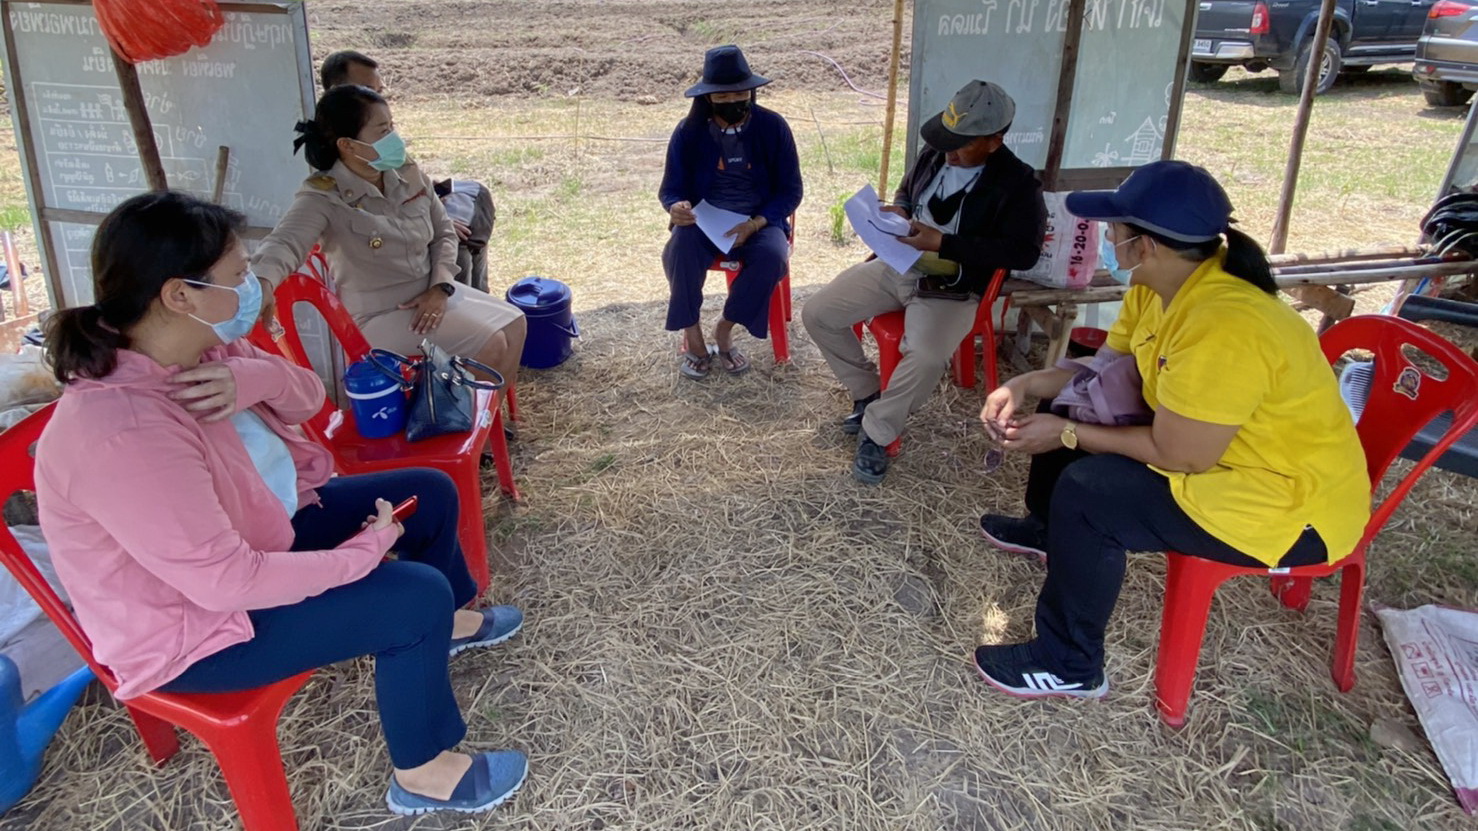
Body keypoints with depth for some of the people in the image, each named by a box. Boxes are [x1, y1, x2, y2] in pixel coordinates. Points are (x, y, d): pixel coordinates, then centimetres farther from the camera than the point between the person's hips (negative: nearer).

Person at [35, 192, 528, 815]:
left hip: (261, 527, 9)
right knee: (415, 597, -21)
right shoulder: (121, 432, -37)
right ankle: (423, 773, 3)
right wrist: (368, 549, -24)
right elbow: (226, 580, -34)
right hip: (193, 624, -9)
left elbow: (308, 397, -1)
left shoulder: (195, 349, -10)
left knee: (429, 494, 10)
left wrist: (252, 379, -25)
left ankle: (451, 623, 38)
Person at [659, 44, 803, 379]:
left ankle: (724, 329, -10)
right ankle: (692, 335, -12)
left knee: (773, 256, -33)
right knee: (679, 250, -33)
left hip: (759, 221, 0)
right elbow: (671, 188, 0)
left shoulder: (773, 127, -6)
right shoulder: (689, 131, -5)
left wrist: (755, 224, -21)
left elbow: (791, 189, -4)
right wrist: (676, 208, -27)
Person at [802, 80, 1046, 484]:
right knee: (817, 314, -6)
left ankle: (877, 432, -7)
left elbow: (1023, 252, -19)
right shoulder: (934, 154, 2)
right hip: (896, 266, 6)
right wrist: (898, 211, -5)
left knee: (927, 358, -34)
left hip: (951, 290, -6)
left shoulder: (1018, 184, -12)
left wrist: (943, 243, -23)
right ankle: (868, 393, 13)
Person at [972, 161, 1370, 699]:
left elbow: (1179, 457, -28)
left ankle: (1069, 666, -4)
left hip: (1289, 509, -10)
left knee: (1086, 493, -24)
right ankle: (1049, 531, 39)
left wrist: (1067, 435, -18)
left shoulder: (1222, 329, -34)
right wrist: (1025, 385, -7)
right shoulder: (1157, 287, -5)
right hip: (1229, 449, 10)